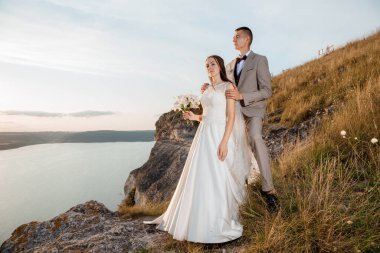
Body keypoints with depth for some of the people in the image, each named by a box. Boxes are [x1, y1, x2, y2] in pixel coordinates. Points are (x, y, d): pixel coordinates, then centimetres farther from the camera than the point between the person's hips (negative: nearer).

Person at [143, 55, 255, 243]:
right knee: (199, 178, 9)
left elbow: (231, 117, -11)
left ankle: (220, 223, 11)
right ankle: (200, 219, 24)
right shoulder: (208, 89, 18)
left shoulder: (228, 86, -3)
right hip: (204, 136, 7)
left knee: (218, 179, -4)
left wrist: (224, 142, -20)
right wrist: (195, 117, 2)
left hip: (219, 136, -7)